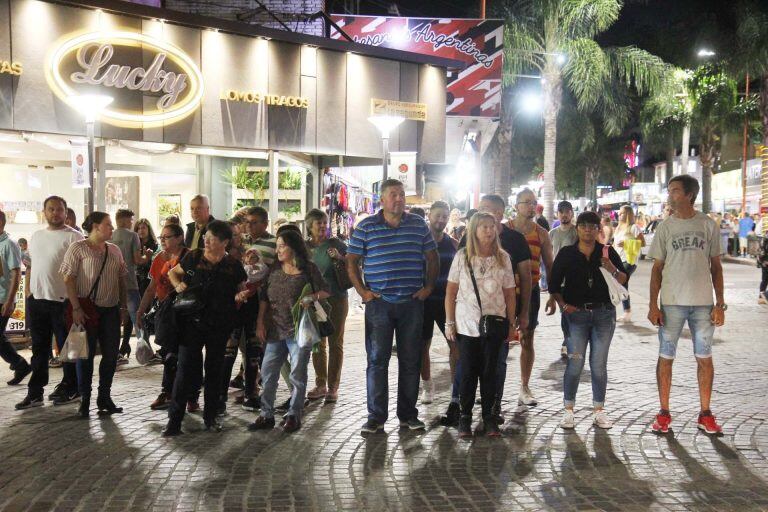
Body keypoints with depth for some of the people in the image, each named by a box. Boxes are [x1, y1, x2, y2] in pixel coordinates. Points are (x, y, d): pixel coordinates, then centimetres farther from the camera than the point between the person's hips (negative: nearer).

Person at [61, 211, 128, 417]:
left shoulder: (115, 250, 12)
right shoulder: (78, 248, -5)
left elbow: (122, 280, 16)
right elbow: (68, 279, -9)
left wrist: (124, 306, 10)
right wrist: (76, 308, -15)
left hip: (111, 310, 5)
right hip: (87, 310, -5)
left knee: (111, 355, 6)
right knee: (86, 354, 2)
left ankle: (104, 397, 19)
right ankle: (84, 400, 12)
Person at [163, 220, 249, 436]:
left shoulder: (233, 266, -1)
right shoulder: (193, 258, 0)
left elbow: (242, 290, 8)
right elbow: (173, 272, 15)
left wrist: (240, 296, -15)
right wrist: (178, 285, -6)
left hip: (219, 326, 1)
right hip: (192, 322, -1)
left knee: (215, 370, 10)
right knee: (185, 368, -4)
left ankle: (210, 416, 24)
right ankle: (174, 420, 2)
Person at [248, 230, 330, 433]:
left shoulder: (308, 269, -3)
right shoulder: (275, 269, 9)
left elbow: (325, 291, 1)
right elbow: (264, 298, 12)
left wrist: (311, 298, -18)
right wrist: (260, 323, 7)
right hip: (275, 330, 5)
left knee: (297, 374, 2)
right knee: (267, 372, 6)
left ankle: (294, 416, 12)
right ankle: (266, 415, 15)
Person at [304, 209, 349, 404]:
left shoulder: (335, 243, -3)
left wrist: (340, 258, -16)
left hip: (336, 298, -3)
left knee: (335, 343, 2)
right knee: (318, 343, 10)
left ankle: (333, 387, 6)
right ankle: (320, 385, 20)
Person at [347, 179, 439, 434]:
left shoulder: (419, 225, 7)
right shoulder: (365, 227, 1)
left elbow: (432, 258, 13)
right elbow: (352, 261, 4)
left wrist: (428, 287, 4)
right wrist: (362, 291, -4)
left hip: (412, 303, 2)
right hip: (378, 303, -2)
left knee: (410, 361, 8)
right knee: (377, 360, 0)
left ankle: (408, 415, 19)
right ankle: (376, 417, 8)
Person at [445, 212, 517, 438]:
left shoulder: (503, 258, 3)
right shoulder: (462, 256, -1)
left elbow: (509, 293, 7)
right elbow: (451, 292, 1)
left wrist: (511, 324, 6)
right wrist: (449, 323, -1)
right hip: (467, 324, -1)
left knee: (489, 371, 6)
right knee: (468, 372, 4)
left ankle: (488, 416, 17)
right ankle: (465, 417, 16)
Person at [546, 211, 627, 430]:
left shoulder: (608, 253, 6)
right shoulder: (567, 253, 3)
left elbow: (624, 281, 0)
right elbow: (554, 284, 6)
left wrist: (612, 270, -19)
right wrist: (562, 304, -8)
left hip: (604, 313, 1)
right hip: (576, 313, -1)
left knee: (599, 364, 5)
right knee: (575, 363, -6)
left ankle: (599, 411, 16)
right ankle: (568, 411, 4)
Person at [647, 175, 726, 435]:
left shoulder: (708, 225, 3)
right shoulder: (665, 227, 3)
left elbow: (715, 266, 6)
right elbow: (657, 268, 4)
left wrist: (720, 304, 0)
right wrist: (653, 304, -3)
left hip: (703, 303, 0)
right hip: (671, 303, 0)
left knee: (704, 357, 7)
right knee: (666, 357, 3)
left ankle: (705, 414, 18)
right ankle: (664, 413, 14)